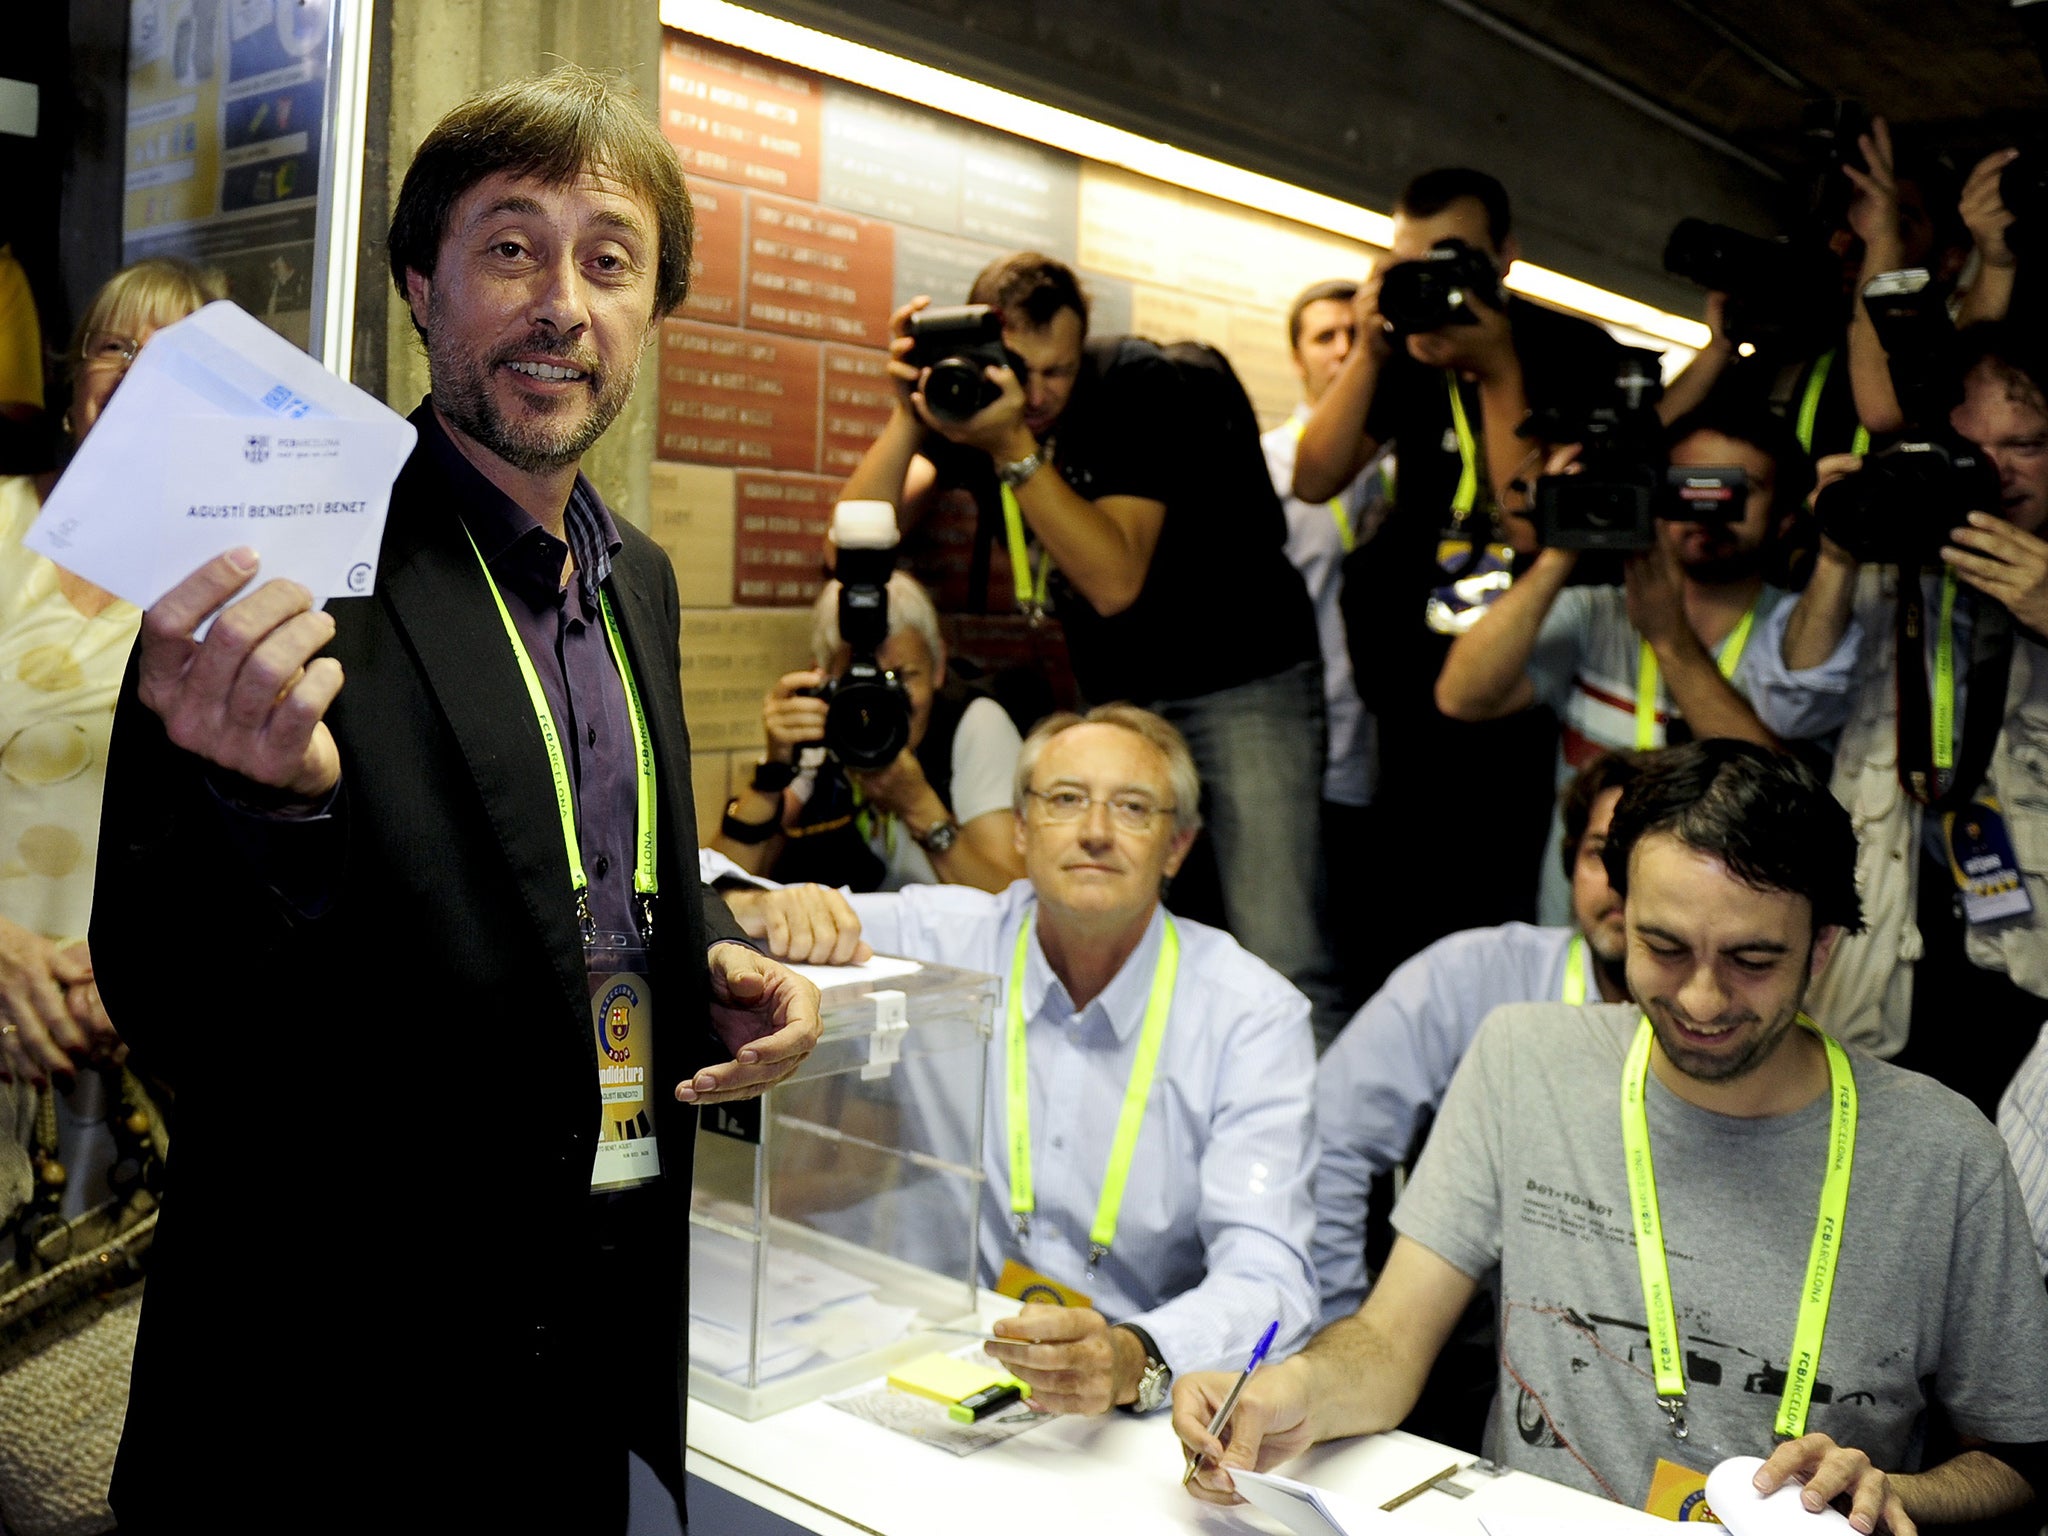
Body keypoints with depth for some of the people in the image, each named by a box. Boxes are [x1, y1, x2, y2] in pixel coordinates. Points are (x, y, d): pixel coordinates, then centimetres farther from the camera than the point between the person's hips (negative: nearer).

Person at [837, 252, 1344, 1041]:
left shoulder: (1140, 385, -16)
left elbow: (1114, 581, -27)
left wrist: (1012, 445, -32)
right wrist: (909, 416, -23)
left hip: (1242, 683, -5)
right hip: (1111, 692, 5)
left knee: (1278, 964, -13)